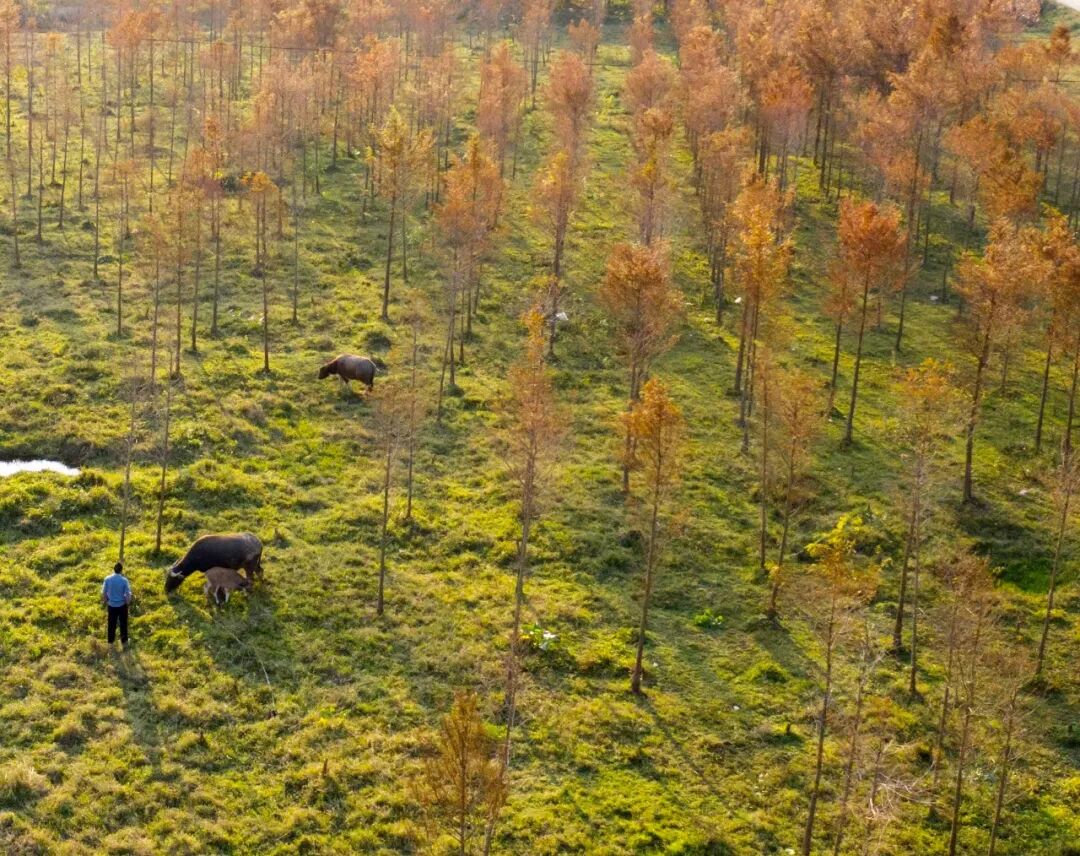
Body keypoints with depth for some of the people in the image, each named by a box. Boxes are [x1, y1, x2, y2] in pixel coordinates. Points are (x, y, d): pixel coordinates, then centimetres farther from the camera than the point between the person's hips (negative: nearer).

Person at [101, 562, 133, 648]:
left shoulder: (107, 579, -11)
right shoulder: (124, 580, -18)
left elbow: (103, 593, -3)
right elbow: (128, 594, -16)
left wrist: (105, 602, 12)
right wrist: (127, 603, 2)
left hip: (111, 605, 2)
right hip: (122, 605, -2)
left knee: (112, 624, 17)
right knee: (123, 624, 14)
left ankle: (111, 641, 30)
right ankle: (124, 641, 24)